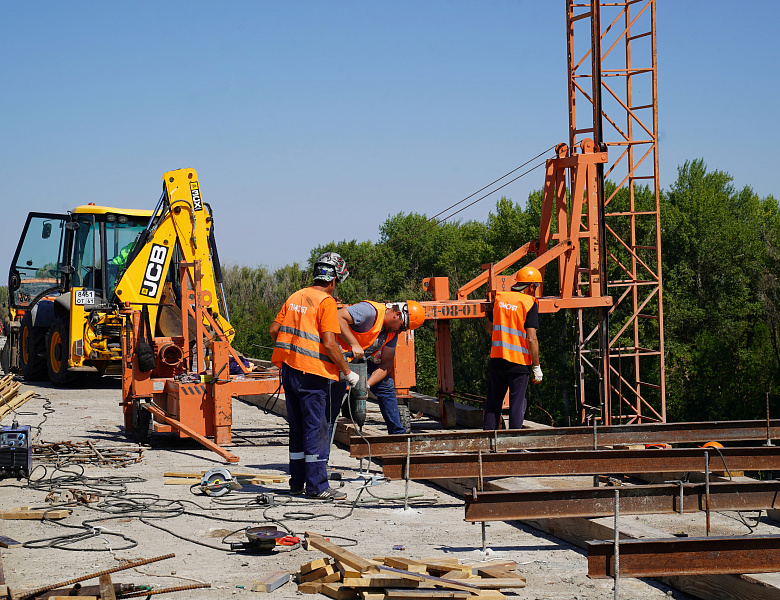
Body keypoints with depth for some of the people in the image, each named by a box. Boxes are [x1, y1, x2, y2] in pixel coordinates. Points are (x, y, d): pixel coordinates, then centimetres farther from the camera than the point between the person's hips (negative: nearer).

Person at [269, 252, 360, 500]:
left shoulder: (295, 297, 11)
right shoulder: (326, 302, -10)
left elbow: (274, 330, 14)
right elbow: (329, 343, -17)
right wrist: (348, 372, -9)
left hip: (289, 368, 7)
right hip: (311, 372, -7)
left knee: (297, 427, 15)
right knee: (316, 428, -3)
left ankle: (297, 482, 20)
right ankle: (316, 486, -3)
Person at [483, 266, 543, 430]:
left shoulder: (499, 298, 6)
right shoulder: (529, 303, -9)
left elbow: (490, 328, 16)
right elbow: (531, 338, -14)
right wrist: (536, 367, -9)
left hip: (497, 358, 4)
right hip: (519, 361, -4)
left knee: (494, 400, 13)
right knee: (517, 403, 3)